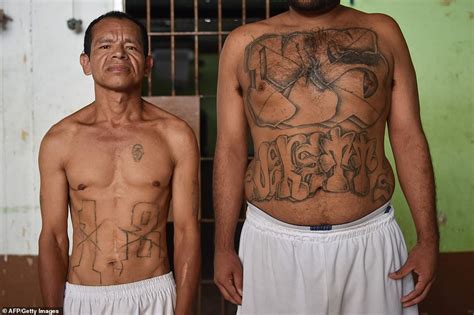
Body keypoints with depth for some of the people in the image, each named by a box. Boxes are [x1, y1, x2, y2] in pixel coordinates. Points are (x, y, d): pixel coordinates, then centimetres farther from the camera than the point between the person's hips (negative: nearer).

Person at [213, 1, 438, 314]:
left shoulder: (383, 33, 5)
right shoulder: (243, 43, 4)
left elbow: (409, 140, 3)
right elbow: (231, 150, 3)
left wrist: (428, 239, -1)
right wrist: (224, 247, 2)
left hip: (371, 241, 1)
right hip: (273, 242, 0)